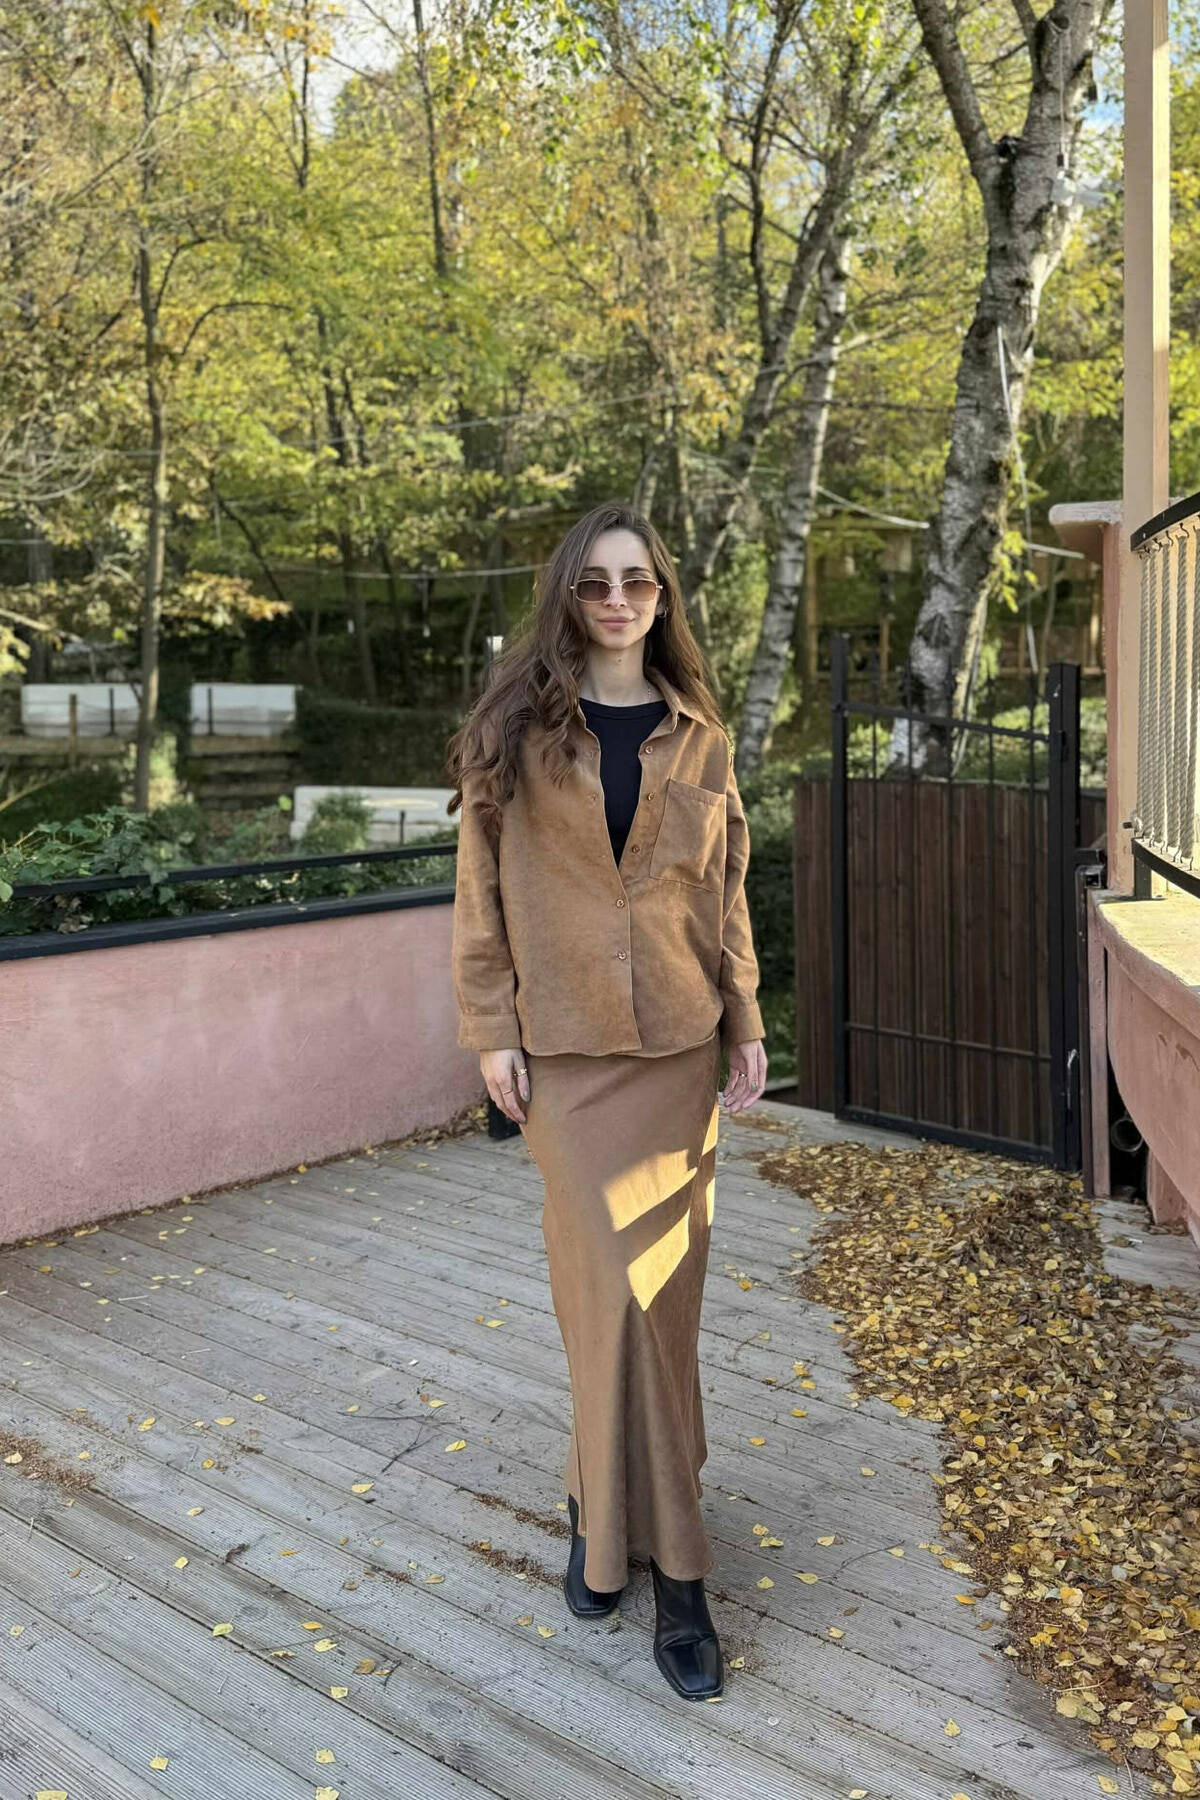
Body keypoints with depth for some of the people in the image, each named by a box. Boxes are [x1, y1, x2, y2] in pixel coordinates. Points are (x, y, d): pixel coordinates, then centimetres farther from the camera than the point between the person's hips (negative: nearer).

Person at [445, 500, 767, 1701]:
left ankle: (603, 1505, 27)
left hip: (680, 1042, 3)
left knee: (661, 1286, 7)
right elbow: (481, 888, -1)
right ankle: (671, 1567, 12)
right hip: (567, 1048, -3)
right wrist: (490, 1029, -6)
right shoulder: (518, 731, 0)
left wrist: (746, 1021, 7)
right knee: (614, 1287, -3)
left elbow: (725, 890, 11)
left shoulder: (697, 735, 8)